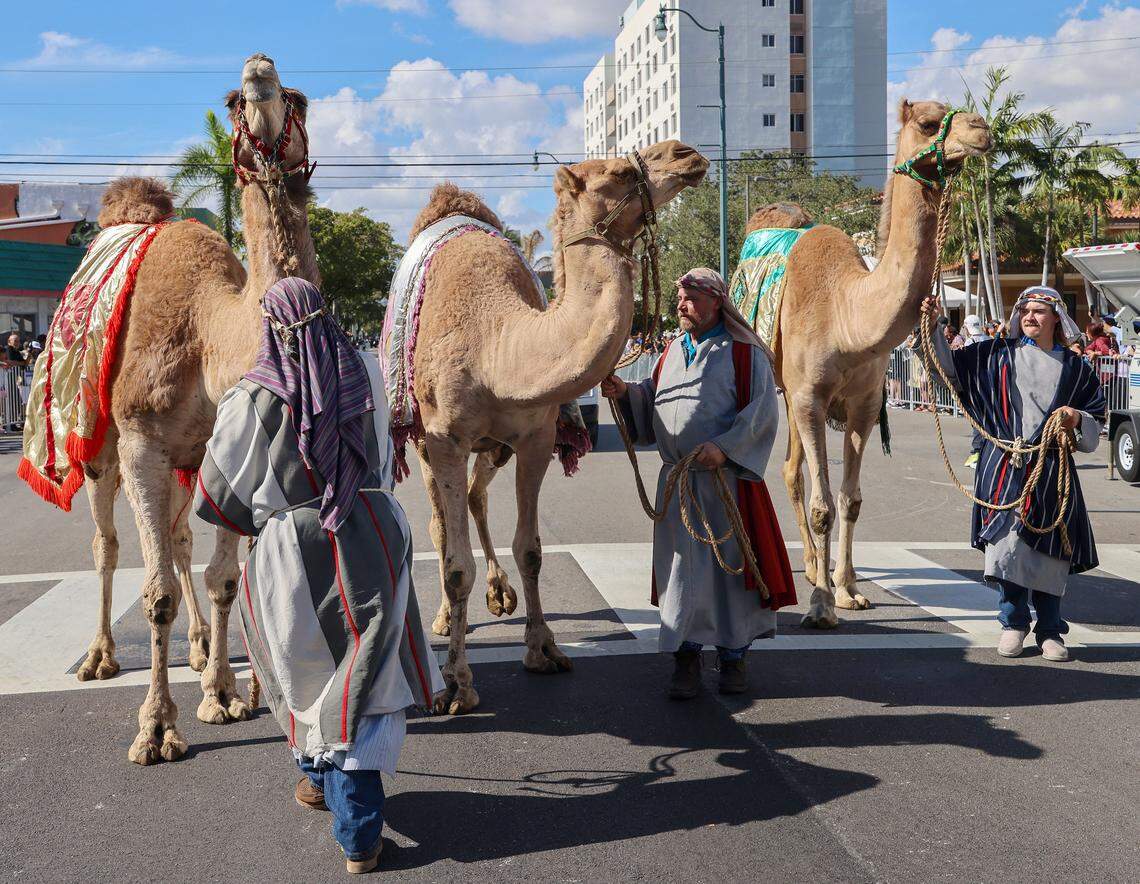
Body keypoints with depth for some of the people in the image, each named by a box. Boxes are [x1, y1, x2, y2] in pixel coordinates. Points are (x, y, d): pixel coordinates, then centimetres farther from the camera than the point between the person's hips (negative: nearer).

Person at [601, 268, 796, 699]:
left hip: (727, 478, -4)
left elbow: (763, 409, -10)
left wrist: (725, 447, -19)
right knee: (682, 563, 4)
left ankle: (733, 655, 16)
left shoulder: (744, 352, -3)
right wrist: (625, 391, -1)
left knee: (729, 561, 3)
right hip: (677, 479, 5)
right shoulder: (672, 351, 15)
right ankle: (687, 655, 13)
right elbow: (652, 401, 20)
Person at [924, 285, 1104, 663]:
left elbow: (1093, 434, 11)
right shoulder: (999, 354, 8)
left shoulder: (1074, 368, 9)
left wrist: (1077, 419, -10)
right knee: (1008, 541, -7)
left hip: (1053, 469, 1)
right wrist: (933, 328, 0)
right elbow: (951, 367, 9)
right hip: (1005, 467, 0)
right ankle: (1014, 622, 11)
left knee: (1051, 551, 2)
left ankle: (1049, 630, 16)